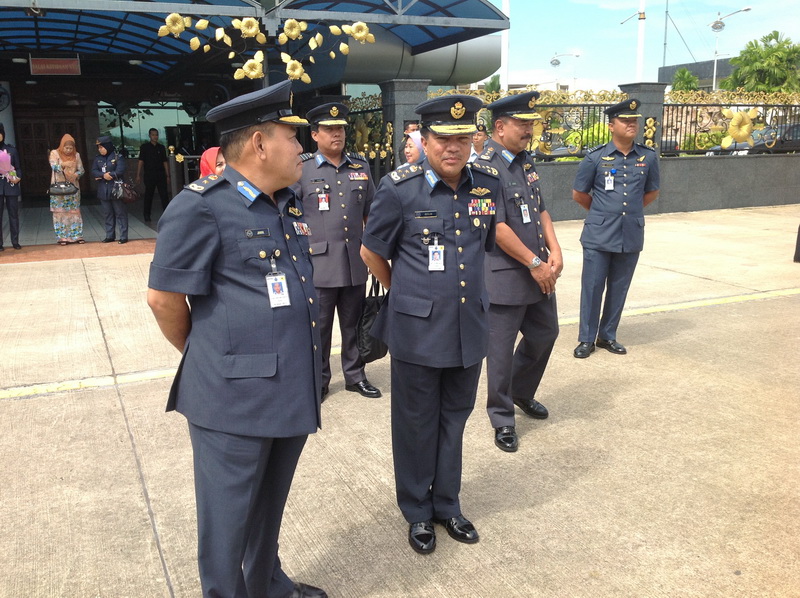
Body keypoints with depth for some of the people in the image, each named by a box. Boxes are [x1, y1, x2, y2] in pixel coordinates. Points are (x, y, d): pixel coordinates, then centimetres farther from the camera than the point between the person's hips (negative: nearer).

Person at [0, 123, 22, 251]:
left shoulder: (11, 149, 8)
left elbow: (18, 167, 8)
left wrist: (18, 178, -10)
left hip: (11, 186, 1)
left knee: (13, 214, 4)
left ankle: (15, 241, 11)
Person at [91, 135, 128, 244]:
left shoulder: (117, 157, -7)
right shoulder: (97, 158, 10)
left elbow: (120, 171, -18)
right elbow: (94, 171, 2)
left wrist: (100, 177, -12)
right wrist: (104, 175, -19)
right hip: (103, 191, 6)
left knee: (120, 213, -1)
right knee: (108, 214, 12)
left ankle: (123, 236, 3)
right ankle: (110, 236, 19)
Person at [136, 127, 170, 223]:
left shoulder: (161, 147, 10)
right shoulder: (145, 147, 2)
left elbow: (165, 162, 11)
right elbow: (141, 161, -1)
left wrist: (167, 176, 7)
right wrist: (138, 175, -7)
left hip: (161, 175, 2)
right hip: (149, 175, -2)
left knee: (164, 195, -3)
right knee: (148, 196, 5)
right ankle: (147, 215, 16)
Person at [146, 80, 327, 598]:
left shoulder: (290, 205, 10)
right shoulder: (201, 207, -14)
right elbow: (164, 297, -11)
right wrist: (205, 356, 3)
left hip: (293, 391, 8)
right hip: (234, 395, -7)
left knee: (270, 507, 24)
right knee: (228, 516, 11)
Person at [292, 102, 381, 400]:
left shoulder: (361, 166, 10)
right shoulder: (302, 168, -1)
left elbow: (371, 213, 16)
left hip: (355, 261, 3)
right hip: (318, 262, -3)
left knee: (354, 324, 13)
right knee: (319, 326, 6)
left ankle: (355, 375, 28)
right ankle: (318, 380, 22)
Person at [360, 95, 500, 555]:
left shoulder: (488, 186, -1)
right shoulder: (400, 189, -12)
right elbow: (372, 252, 1)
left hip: (470, 327, 4)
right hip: (417, 329, -3)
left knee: (455, 419, 17)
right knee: (417, 424, 12)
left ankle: (447, 504, 37)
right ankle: (418, 512, 32)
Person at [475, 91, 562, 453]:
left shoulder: (526, 161, 9)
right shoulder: (485, 168, -17)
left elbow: (541, 210, 13)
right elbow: (497, 228, -21)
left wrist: (554, 252, -1)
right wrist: (535, 264, -17)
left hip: (538, 273, 9)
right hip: (504, 276, -8)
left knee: (545, 333, 21)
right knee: (500, 351, 5)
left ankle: (521, 392, 44)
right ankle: (502, 420, 22)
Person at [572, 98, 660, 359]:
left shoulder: (648, 157, 3)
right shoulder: (596, 157, -5)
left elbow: (652, 192, 18)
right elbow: (579, 194, 6)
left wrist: (630, 209, 14)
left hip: (632, 236, 3)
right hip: (598, 236, -3)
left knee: (619, 288, 11)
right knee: (592, 286, 1)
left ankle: (607, 335, 25)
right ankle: (586, 339, 14)